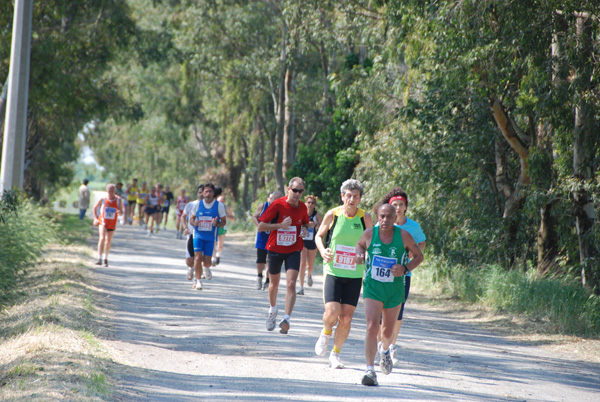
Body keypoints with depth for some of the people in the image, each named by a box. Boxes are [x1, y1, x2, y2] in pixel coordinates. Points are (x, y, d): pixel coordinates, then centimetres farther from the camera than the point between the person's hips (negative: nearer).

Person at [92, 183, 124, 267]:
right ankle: (99, 259, -22)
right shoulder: (103, 199, -8)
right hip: (103, 222, -2)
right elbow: (95, 207, 8)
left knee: (108, 241, 12)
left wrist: (120, 211, -31)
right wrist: (95, 218, 2)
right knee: (102, 238, -20)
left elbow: (121, 212, -7)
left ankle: (106, 259, 29)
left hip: (112, 224, 2)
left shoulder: (118, 200, -6)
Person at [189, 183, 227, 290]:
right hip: (198, 235, 0)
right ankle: (198, 281, 2)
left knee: (207, 261, 0)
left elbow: (224, 221, 3)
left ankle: (206, 268, 38)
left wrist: (217, 224, -19)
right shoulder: (198, 204, 2)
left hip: (211, 237, 0)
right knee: (198, 258, -14)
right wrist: (194, 223, -13)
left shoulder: (219, 205, -2)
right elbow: (191, 218, 11)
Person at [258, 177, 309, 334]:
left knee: (291, 284, -16)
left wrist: (304, 229, -5)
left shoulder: (302, 207, -1)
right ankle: (272, 311, 43)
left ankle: (286, 319, -21)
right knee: (274, 283, 16)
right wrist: (281, 225, -24)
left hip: (293, 250, 1)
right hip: (275, 249, -1)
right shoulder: (277, 205, -13)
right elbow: (261, 226, -12)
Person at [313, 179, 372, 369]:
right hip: (333, 272, -1)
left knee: (346, 318, -1)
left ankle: (335, 354, 17)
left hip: (354, 275, 1)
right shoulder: (332, 215, -3)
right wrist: (322, 250, -9)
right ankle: (326, 333, 20)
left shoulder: (365, 217, -1)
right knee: (332, 313, -15)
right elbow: (319, 235, 11)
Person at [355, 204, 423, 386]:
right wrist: (360, 254, -6)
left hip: (394, 290, 1)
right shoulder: (369, 234, -6)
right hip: (372, 287, -1)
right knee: (372, 327, -19)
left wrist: (405, 269, -14)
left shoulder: (403, 236, -9)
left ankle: (385, 350, 52)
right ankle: (370, 370, -17)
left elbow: (419, 256, 4)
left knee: (388, 331, 16)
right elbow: (360, 244, 17)